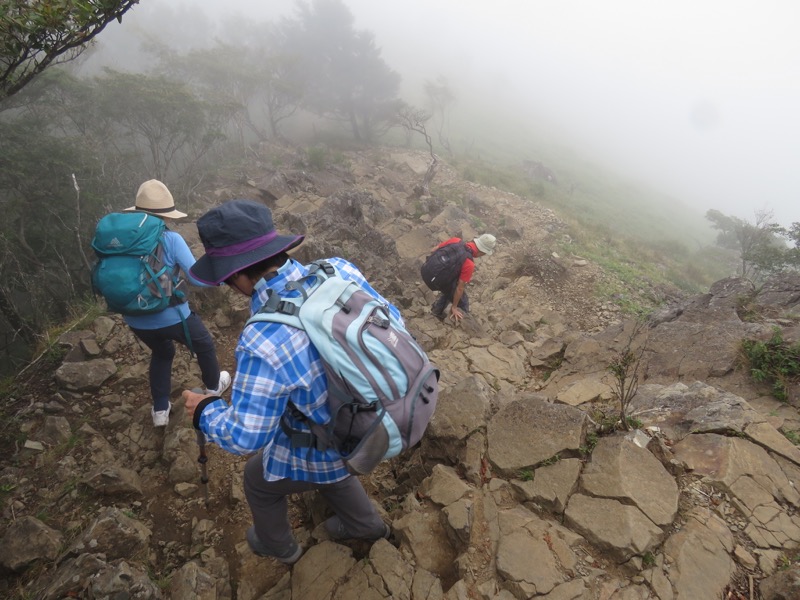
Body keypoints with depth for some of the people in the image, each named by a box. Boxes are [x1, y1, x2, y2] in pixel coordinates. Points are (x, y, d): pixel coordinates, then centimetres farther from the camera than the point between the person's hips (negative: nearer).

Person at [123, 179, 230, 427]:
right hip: (172, 316, -4)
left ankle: (160, 409, 37)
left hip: (136, 320, 5)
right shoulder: (170, 240, -19)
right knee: (204, 345, 27)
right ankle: (214, 385, 50)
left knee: (161, 352, 33)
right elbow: (199, 278, -20)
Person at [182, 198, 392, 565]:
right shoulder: (338, 271, -21)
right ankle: (365, 524, 60)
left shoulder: (263, 342, -37)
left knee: (259, 481, 29)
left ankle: (278, 545, 58)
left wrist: (204, 411, -4)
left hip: (321, 449, -5)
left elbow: (244, 436, -25)